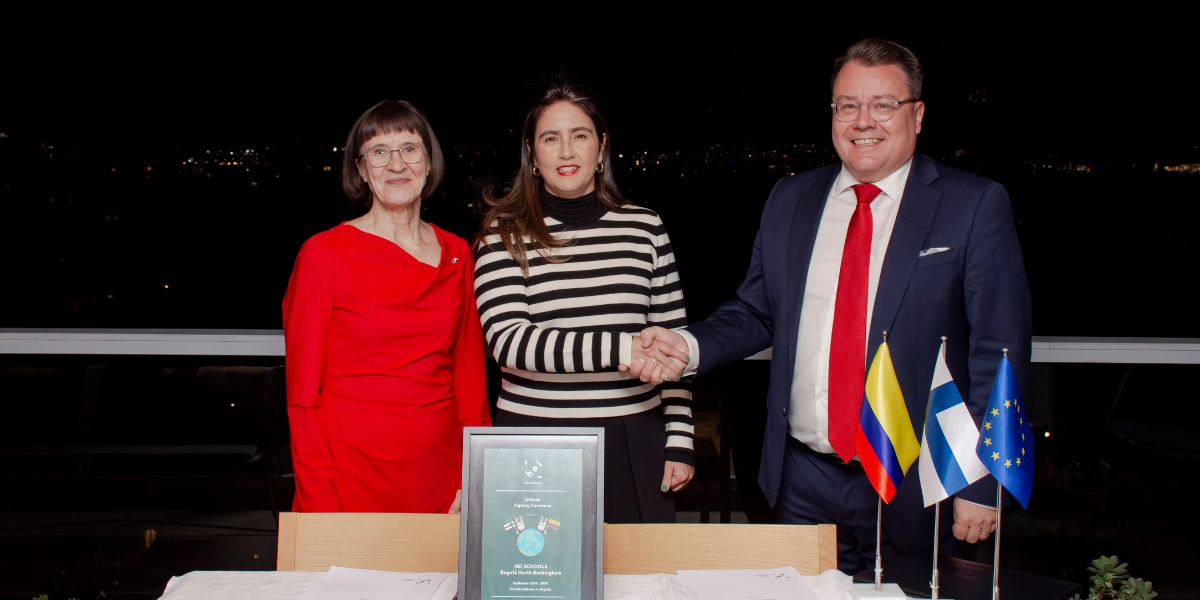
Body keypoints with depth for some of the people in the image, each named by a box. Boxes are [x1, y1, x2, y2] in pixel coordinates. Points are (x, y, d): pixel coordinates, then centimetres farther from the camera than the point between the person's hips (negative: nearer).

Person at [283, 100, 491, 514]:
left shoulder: (457, 255, 6)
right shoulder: (324, 255, -5)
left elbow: (470, 377, 9)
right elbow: (302, 394, -5)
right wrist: (319, 504, -10)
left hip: (439, 474, 3)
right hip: (351, 475, -3)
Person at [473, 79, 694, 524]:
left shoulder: (644, 227, 6)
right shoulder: (505, 236, -1)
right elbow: (508, 341, -14)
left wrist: (679, 441, 4)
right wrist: (624, 348, -23)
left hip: (633, 441, 2)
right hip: (536, 443, -2)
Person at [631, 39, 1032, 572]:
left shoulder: (975, 206, -6)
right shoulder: (790, 199, 7)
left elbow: (1000, 350, -7)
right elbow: (755, 314, 12)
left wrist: (981, 485, -10)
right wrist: (689, 345, -8)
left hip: (914, 488, -3)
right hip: (803, 482, 4)